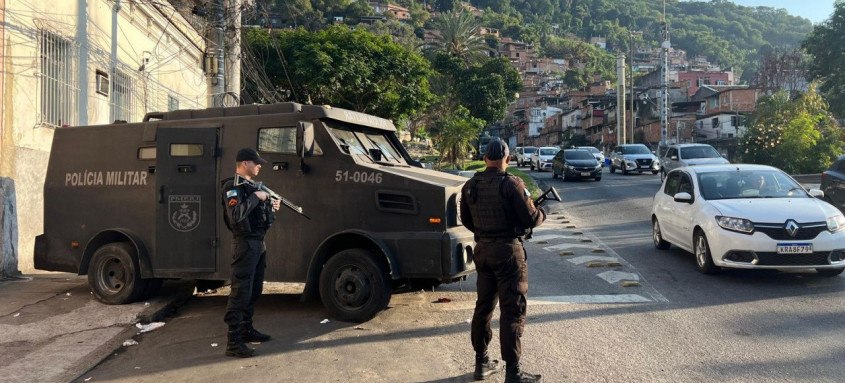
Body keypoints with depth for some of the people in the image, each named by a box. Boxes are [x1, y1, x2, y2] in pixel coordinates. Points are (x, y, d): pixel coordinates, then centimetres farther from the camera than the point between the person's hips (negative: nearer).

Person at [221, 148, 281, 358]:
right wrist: (256, 197, -21)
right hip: (245, 245, -10)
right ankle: (233, 342, -9)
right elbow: (236, 215, -26)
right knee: (240, 292, -10)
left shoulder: (251, 185, 18)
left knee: (254, 291, 17)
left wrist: (271, 207, 7)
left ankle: (247, 329, 28)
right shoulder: (232, 187, -12)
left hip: (258, 244, 10)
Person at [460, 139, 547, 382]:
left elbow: (466, 221, 14)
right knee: (512, 310, -2)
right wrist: (541, 214, 8)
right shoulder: (511, 184, -14)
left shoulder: (470, 186, 5)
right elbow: (531, 219, -13)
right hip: (507, 251, -6)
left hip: (482, 250, 7)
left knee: (484, 305, 17)